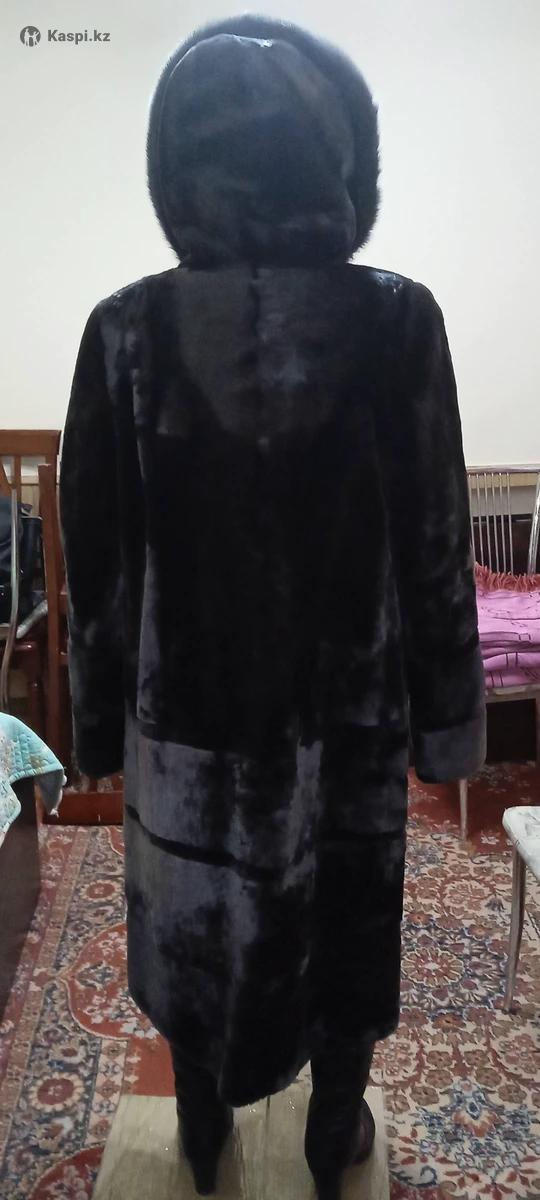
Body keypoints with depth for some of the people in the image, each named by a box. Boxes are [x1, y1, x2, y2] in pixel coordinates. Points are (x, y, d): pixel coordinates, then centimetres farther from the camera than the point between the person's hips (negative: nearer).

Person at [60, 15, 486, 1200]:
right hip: (349, 711, 0)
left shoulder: (128, 327, -11)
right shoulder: (396, 321, -12)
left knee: (193, 928, 23)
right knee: (343, 931, 22)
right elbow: (437, 545, -9)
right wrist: (447, 714, 4)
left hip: (188, 709, 1)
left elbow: (96, 556, -6)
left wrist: (100, 716, 7)